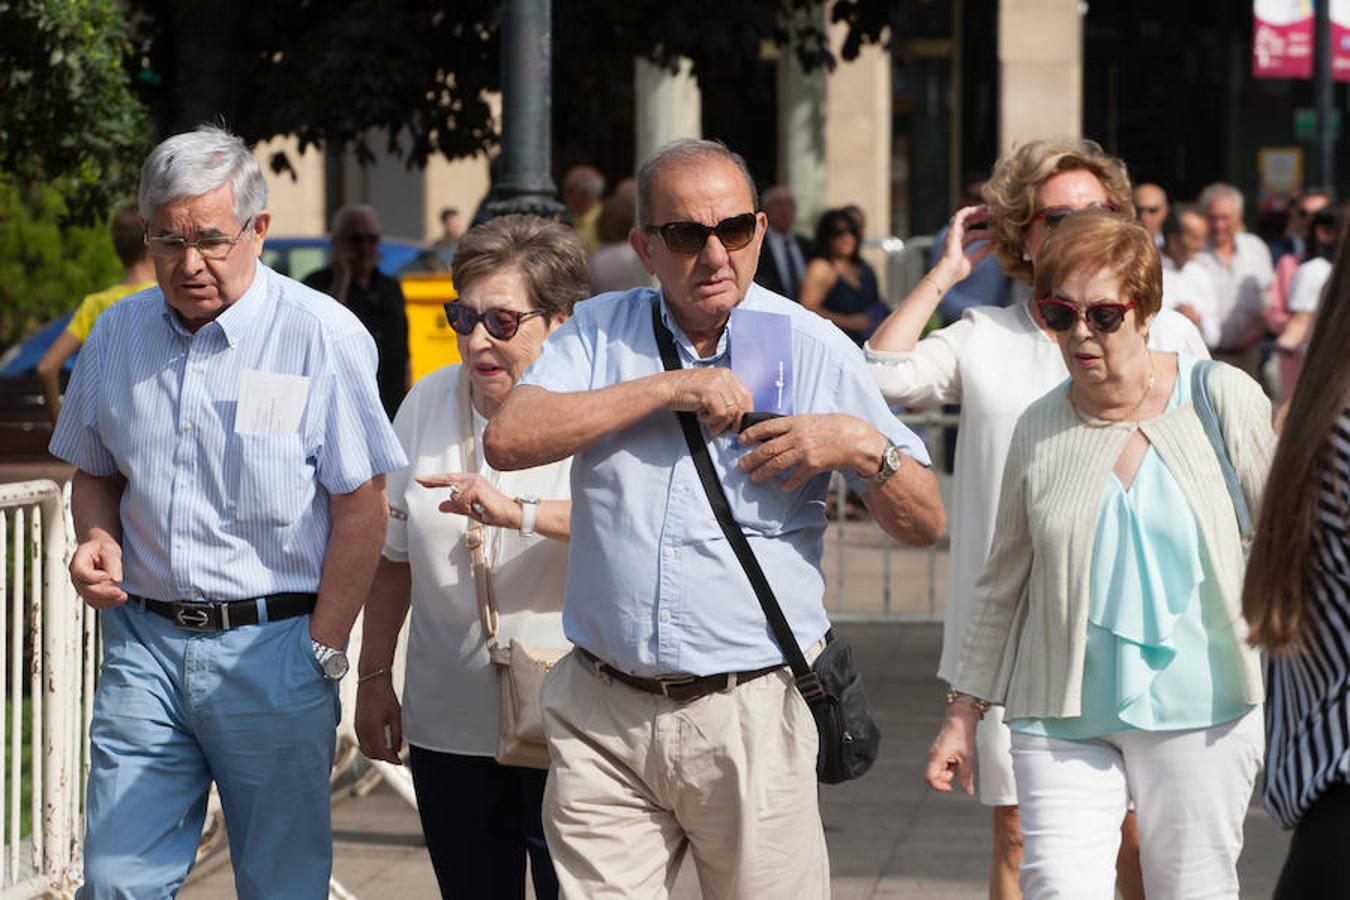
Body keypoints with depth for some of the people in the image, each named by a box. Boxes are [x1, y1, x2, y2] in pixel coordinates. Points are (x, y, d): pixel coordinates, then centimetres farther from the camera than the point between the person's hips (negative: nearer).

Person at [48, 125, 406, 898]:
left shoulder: (323, 335, -7)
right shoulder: (118, 334, 8)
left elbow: (361, 507, -7)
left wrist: (323, 653, -9)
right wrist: (97, 541, 1)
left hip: (271, 646, -4)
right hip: (143, 641, 4)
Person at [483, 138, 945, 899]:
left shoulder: (816, 351, 5)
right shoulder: (599, 333, 9)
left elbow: (926, 523, 8)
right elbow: (509, 439, -9)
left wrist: (864, 447, -12)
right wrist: (667, 387, -12)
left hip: (753, 719, -1)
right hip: (602, 719, 1)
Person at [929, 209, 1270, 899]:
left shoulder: (1223, 399, -1)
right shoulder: (1039, 429, 5)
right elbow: (1003, 584, 13)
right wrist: (963, 712, 13)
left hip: (1196, 708, -1)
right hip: (1063, 716, 1)